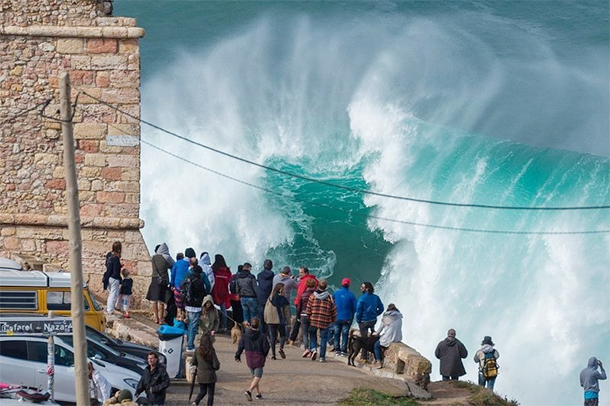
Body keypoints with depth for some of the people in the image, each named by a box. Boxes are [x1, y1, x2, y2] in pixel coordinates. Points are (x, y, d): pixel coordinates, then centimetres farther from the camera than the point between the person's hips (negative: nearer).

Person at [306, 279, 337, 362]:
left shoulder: (312, 296, -2)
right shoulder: (329, 298, -2)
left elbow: (308, 309, 1)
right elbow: (333, 311, 2)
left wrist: (309, 318, 16)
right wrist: (333, 320, 17)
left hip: (313, 321, 0)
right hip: (325, 322, 0)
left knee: (312, 335, 19)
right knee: (323, 338, 6)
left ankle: (313, 349, -4)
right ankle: (322, 357, 5)